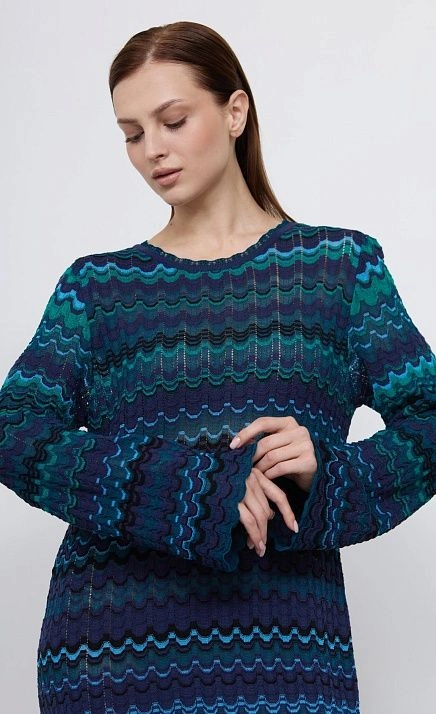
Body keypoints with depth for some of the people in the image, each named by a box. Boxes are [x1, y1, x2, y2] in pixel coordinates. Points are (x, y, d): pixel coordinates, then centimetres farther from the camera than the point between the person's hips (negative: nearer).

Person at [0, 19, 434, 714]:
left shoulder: (342, 264, 8)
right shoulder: (97, 285, 8)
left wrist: (326, 475, -17)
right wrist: (195, 489, -18)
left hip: (287, 645, 0)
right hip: (116, 642, 1)